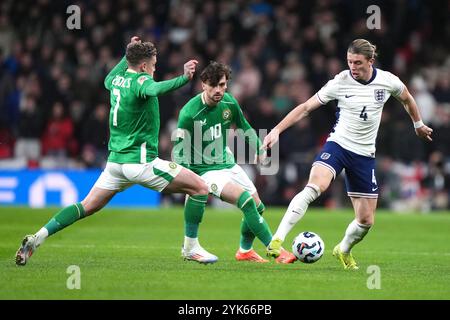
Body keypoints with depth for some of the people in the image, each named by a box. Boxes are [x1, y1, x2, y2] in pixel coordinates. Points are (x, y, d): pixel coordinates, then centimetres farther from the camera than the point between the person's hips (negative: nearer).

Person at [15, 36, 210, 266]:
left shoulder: (117, 79, 10)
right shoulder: (140, 80, -14)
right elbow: (153, 90, -40)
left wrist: (127, 56, 43)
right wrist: (184, 79, -53)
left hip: (116, 160, 8)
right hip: (141, 161, -8)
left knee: (88, 206, 12)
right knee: (200, 188, -3)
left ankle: (38, 237, -2)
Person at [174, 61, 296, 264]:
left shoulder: (228, 102, -4)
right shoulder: (190, 113, -23)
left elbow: (244, 127, 17)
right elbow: (180, 152, -18)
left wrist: (260, 150, 18)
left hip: (228, 164, 8)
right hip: (205, 170, -7)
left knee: (258, 207, 9)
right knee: (246, 200, -24)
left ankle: (245, 250, 34)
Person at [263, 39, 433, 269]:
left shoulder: (388, 81, -5)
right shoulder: (340, 82, -11)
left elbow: (406, 98, 18)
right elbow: (306, 107, -8)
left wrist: (418, 125, 32)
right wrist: (277, 130, -16)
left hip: (365, 155, 3)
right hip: (338, 144, -3)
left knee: (366, 220, 4)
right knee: (315, 185, -34)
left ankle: (343, 250, 37)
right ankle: (277, 239, -36)